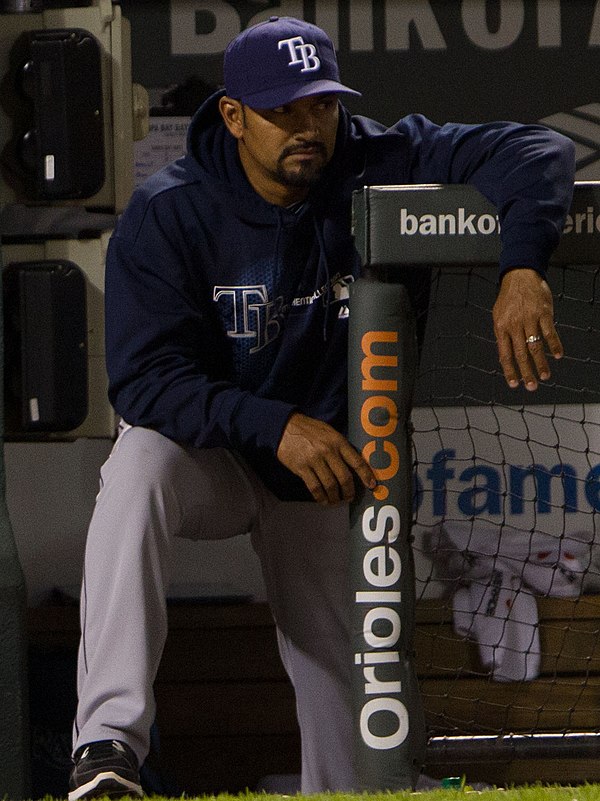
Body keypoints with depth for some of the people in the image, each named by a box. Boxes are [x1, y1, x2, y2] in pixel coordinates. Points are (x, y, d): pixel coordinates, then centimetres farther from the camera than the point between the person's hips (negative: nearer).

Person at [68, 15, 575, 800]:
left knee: (340, 671, 3)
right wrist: (276, 426, -39)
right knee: (139, 465, -35)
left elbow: (537, 152, -19)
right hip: (209, 459, -3)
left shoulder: (377, 169, -15)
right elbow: (145, 379, -25)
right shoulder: (169, 214, -19)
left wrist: (521, 271, -38)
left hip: (325, 473, 3)